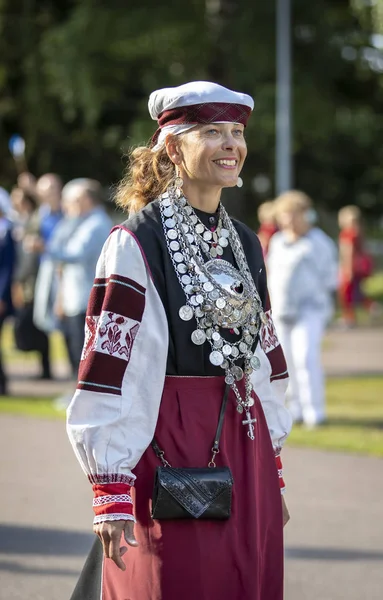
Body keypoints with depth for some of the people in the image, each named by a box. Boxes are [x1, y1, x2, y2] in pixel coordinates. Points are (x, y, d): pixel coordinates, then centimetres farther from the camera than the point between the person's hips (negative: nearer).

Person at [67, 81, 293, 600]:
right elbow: (109, 366, -13)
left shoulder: (245, 244, 12)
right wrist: (111, 491, -17)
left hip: (246, 446, 6)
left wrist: (274, 474, 17)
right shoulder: (136, 243, -9)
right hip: (168, 445, -6)